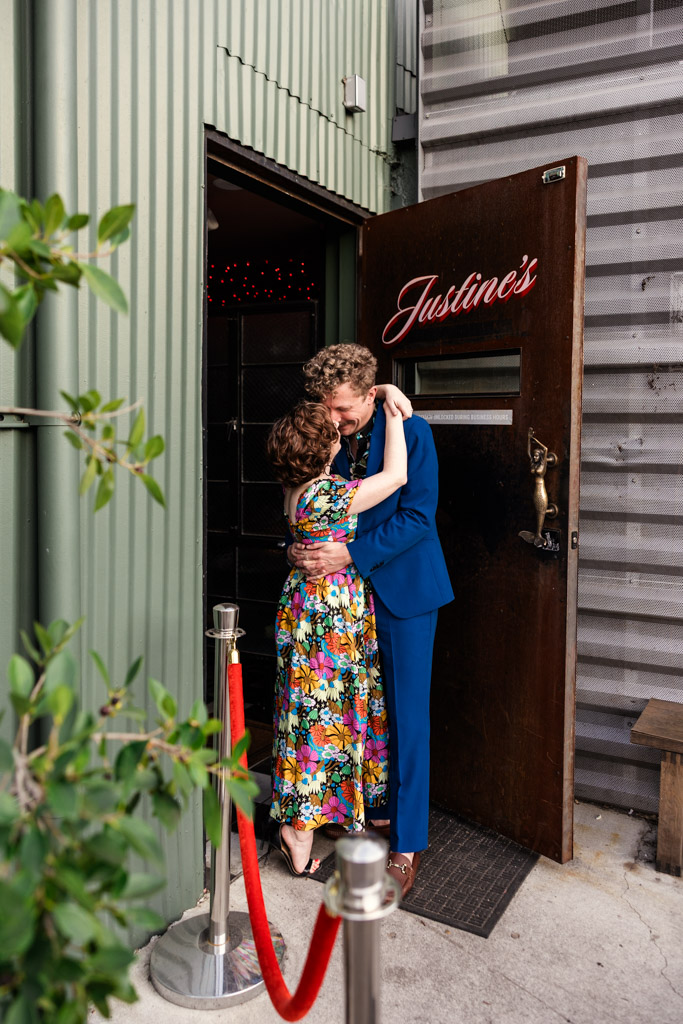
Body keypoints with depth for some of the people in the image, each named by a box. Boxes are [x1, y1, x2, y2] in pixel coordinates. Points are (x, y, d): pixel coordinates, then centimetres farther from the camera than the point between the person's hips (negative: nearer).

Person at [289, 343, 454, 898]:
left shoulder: (411, 432, -12)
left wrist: (352, 553, -24)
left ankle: (408, 843, 14)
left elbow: (417, 517, -16)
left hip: (404, 589, -5)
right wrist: (299, 547, -12)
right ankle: (375, 808, 35)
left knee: (407, 715, 1)